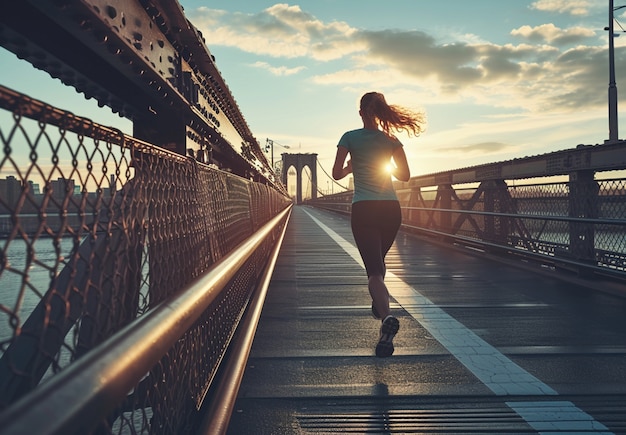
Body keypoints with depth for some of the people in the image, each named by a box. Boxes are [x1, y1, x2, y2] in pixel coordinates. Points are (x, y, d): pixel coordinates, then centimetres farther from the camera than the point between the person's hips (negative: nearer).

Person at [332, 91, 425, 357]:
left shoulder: (350, 138, 0)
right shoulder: (391, 140, 9)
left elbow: (337, 174, -2)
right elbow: (405, 175, 13)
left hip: (364, 208, -4)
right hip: (391, 208, 4)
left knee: (374, 270, -8)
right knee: (379, 260, 27)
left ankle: (387, 317, -28)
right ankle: (378, 304, 35)